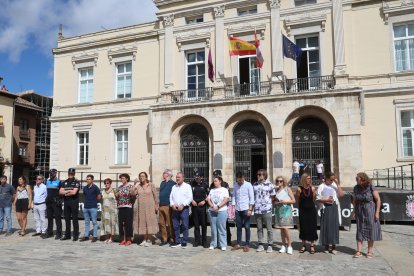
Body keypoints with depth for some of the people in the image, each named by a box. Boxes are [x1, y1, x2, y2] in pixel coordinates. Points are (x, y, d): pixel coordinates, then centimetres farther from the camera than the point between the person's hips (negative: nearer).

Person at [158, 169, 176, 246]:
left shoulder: (173, 184, -6)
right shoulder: (162, 183, 17)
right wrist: (158, 204, 17)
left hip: (168, 206, -7)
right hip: (161, 206, 7)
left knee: (170, 223, -2)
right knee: (162, 223, 9)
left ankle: (172, 239, 7)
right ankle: (164, 239, 18)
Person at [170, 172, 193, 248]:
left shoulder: (187, 186, 0)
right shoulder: (174, 187, 16)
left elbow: (190, 198, -7)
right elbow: (171, 197, 13)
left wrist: (182, 205, -15)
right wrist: (172, 204, -4)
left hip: (184, 208, -5)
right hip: (175, 209, 5)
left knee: (185, 226, -3)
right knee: (175, 226, 7)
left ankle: (184, 242, 6)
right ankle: (177, 241, 17)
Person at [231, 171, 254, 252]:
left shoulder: (248, 185, -6)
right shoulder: (235, 185, 5)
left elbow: (252, 198, -7)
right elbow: (234, 197, 9)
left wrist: (250, 209, -12)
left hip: (246, 209, -4)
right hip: (238, 209, 4)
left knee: (247, 227, 3)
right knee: (239, 227, 11)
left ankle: (247, 245, 12)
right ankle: (238, 244, 19)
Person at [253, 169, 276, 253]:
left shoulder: (269, 185, -3)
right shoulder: (255, 185, 9)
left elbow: (273, 197, 3)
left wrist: (268, 204, -2)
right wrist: (253, 205, 7)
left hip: (267, 210, -3)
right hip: (257, 210, 4)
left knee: (269, 229, 5)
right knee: (259, 228, 11)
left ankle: (270, 245, 16)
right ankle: (260, 245, 21)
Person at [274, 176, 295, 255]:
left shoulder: (287, 189, 0)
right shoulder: (276, 190, 9)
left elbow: (293, 201, -1)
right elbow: (274, 201, 17)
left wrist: (285, 201, -12)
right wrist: (276, 202, -4)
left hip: (286, 210, -4)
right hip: (278, 210, 4)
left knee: (285, 228, -10)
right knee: (281, 229, 7)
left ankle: (289, 246, 0)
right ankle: (283, 246, 15)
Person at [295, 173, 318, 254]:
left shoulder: (312, 189, -5)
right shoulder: (299, 189, -10)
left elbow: (314, 199, 6)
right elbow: (297, 200, 2)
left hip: (311, 210, 1)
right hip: (302, 211, -1)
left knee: (312, 227, 5)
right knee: (303, 228, 7)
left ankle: (312, 245, 17)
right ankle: (303, 245, 20)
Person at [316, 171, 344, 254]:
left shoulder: (335, 185, 10)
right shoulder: (322, 186, 0)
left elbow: (341, 194, -2)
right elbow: (318, 198, -2)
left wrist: (337, 184, -3)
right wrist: (326, 200, -16)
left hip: (334, 207, 3)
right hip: (326, 207, -3)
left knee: (335, 226, 4)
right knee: (326, 226, 1)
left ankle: (334, 246, 13)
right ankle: (326, 246, 11)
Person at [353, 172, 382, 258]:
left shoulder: (371, 187, -13)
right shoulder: (356, 188, 0)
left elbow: (378, 200, -9)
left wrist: (377, 212, -12)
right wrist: (354, 212, 6)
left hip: (370, 211, -3)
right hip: (360, 212, 4)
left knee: (370, 231, 4)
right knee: (360, 231, 3)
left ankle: (369, 252, 14)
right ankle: (358, 251, 5)